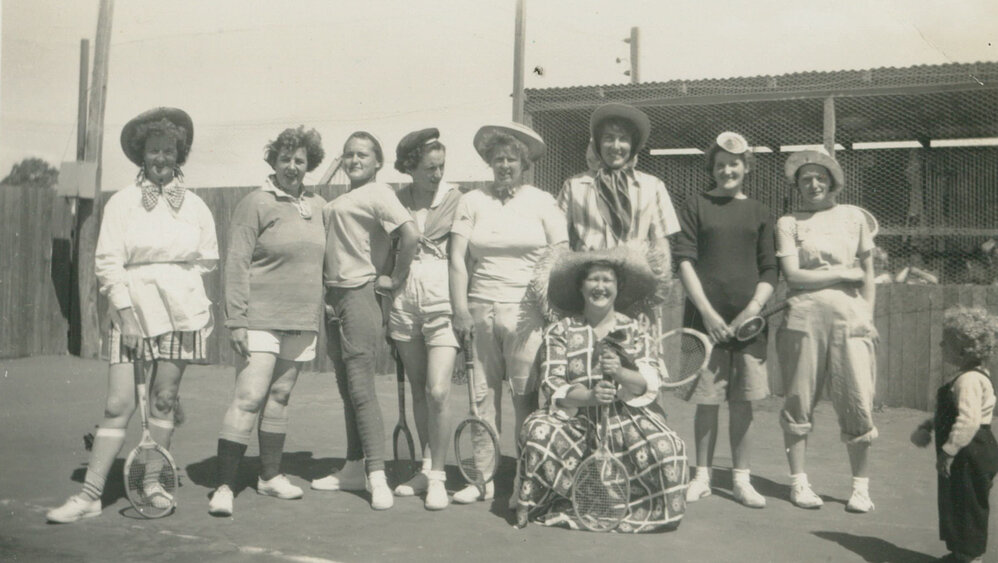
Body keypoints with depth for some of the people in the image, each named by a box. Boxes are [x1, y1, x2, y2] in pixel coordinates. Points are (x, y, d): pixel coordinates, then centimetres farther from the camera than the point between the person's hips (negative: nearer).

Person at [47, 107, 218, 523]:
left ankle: (153, 480, 20)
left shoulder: (194, 206, 7)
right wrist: (126, 311, -9)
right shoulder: (122, 203, 2)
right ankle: (90, 494, 3)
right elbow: (108, 262, -2)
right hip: (131, 309, -1)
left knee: (163, 398, 5)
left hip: (180, 312, 1)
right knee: (119, 403, -3)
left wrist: (174, 280, 6)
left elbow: (208, 259, 16)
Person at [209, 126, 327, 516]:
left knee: (279, 398, 13)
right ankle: (224, 487, -7)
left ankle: (270, 476, 23)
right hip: (261, 319, -6)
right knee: (249, 398, -11)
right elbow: (236, 263, -9)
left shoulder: (318, 206, 12)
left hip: (302, 322, 6)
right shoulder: (256, 203, -6)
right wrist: (236, 320, -15)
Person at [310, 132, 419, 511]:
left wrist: (396, 279, -15)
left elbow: (410, 234, -23)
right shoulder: (339, 202, 19)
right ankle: (354, 469, 19)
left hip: (360, 296, -9)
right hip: (334, 297, 9)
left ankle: (377, 476, -9)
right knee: (346, 389, 11)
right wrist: (324, 298, 13)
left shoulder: (378, 194, -8)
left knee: (360, 388, -12)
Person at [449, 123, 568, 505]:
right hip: (481, 310, 2)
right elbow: (457, 259, 6)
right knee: (484, 396, 4)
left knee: (526, 396, -4)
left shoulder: (542, 202, 7)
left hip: (525, 311, -2)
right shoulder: (472, 201, 10)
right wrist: (461, 310, -2)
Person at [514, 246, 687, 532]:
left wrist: (620, 372, -25)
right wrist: (589, 396, -25)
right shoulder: (560, 332, 5)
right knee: (538, 433, -31)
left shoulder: (633, 331, 9)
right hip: (573, 416, -1)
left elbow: (648, 385, -3)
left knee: (666, 446, -27)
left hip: (625, 415, 1)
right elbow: (553, 387, -6)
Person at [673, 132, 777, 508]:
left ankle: (741, 479, 14)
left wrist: (752, 310, -7)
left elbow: (769, 272, 8)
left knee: (743, 401, 4)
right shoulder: (696, 207, 6)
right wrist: (707, 311, -10)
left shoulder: (759, 213, 12)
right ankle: (702, 477, 15)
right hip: (705, 316, -1)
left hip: (747, 318, 2)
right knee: (707, 400, 3)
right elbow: (684, 262, -1)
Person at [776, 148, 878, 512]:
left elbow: (868, 275, 15)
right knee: (799, 403, 2)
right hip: (804, 318, -1)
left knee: (857, 405, -3)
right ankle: (798, 482, 15)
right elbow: (793, 275, -4)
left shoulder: (853, 218, 14)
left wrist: (868, 318, 6)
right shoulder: (788, 223, 7)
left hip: (850, 318, 2)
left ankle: (861, 487, 8)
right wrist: (843, 274, -2)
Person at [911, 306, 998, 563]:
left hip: (971, 455, -11)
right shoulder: (958, 376, 12)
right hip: (963, 455, 11)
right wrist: (928, 425, 17)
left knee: (967, 505, 0)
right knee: (953, 502, 18)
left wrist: (948, 451, -28)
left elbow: (969, 421, -31)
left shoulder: (969, 380, -23)